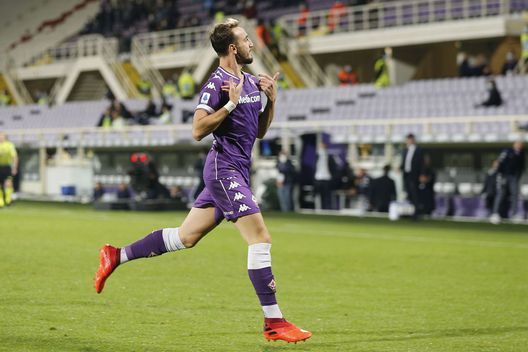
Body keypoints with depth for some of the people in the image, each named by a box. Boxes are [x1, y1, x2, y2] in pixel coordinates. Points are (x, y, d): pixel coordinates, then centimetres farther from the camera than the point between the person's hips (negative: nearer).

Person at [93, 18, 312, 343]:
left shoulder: (251, 82, 14)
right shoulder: (218, 82, -13)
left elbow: (259, 131, 21)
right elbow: (198, 130, -18)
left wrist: (271, 100, 7)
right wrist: (231, 103, -22)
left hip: (235, 171, 9)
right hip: (225, 169, -9)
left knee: (185, 237, 13)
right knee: (261, 239, -12)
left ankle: (117, 256, 24)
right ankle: (274, 323, -8)